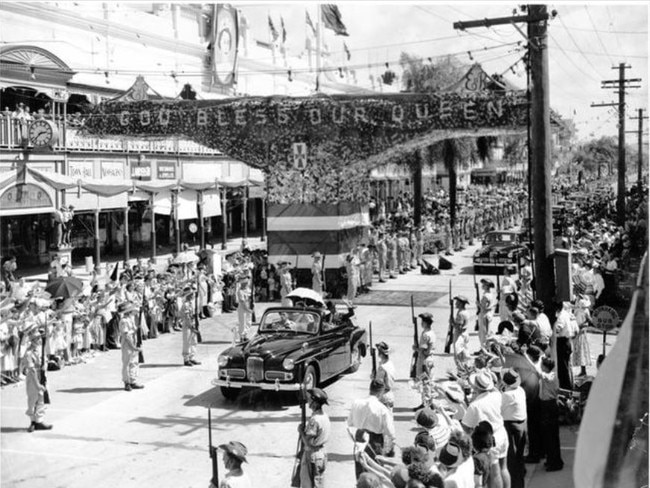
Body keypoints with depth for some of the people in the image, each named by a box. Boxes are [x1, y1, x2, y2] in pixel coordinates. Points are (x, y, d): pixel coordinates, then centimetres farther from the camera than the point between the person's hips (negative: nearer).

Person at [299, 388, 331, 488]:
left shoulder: (314, 420, -26)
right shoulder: (325, 416, 3)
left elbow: (308, 443, -24)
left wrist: (301, 431, -13)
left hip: (312, 455, -9)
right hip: (322, 452, 9)